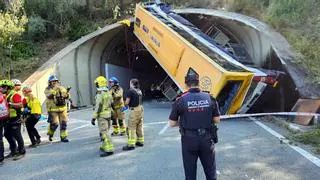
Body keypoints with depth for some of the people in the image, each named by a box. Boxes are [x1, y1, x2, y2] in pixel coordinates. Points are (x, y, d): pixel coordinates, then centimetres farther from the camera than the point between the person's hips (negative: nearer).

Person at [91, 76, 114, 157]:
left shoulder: (100, 94, -17)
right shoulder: (108, 93, 9)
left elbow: (98, 107, -20)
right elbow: (111, 104, 14)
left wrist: (94, 118, -17)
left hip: (102, 115, -9)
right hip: (108, 114, 9)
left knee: (104, 132, -8)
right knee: (105, 131, 18)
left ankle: (109, 149, -10)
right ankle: (104, 147, 28)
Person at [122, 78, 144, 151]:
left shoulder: (130, 90, -12)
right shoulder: (139, 91, 12)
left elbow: (127, 102, -14)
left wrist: (125, 106, 7)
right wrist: (128, 105, 19)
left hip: (134, 110, -8)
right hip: (140, 108, 8)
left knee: (131, 128, -4)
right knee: (140, 126, 16)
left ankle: (131, 144, -3)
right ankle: (140, 141, 25)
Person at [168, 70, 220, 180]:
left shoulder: (181, 100, -10)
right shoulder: (210, 98, -4)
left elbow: (172, 123, -5)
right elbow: (217, 120, 3)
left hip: (189, 139, -2)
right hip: (207, 138, 2)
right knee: (210, 170, 19)